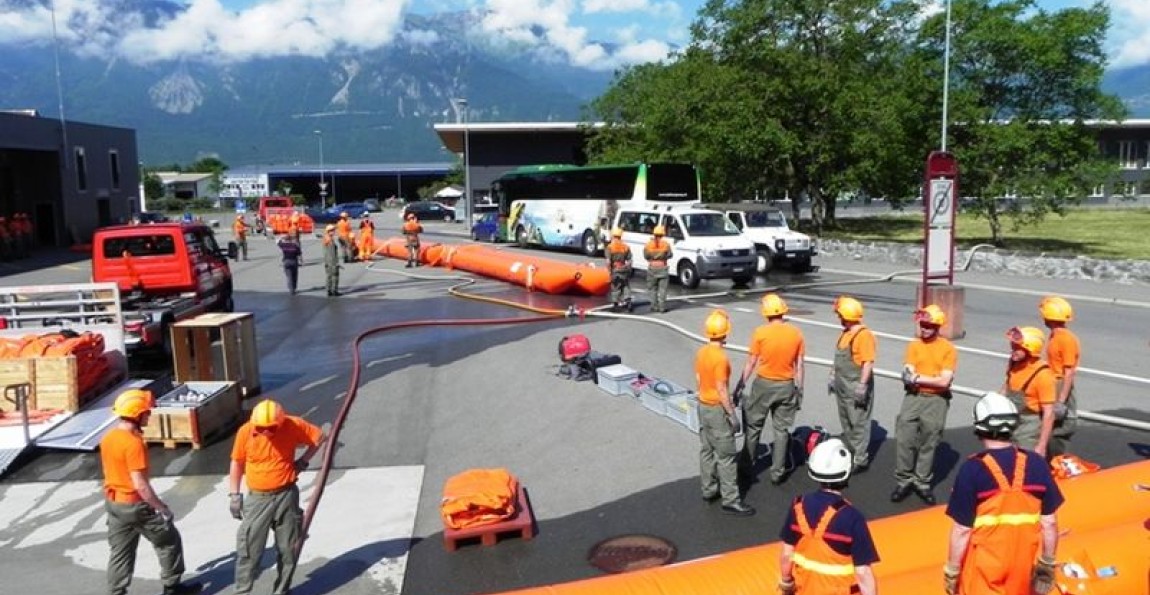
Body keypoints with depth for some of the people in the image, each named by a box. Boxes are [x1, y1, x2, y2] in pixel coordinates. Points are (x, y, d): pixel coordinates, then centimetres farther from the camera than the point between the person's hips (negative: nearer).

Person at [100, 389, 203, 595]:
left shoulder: (108, 438, 4)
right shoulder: (133, 443, -24)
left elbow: (113, 472, 14)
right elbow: (140, 484, -25)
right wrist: (162, 508, -18)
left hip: (113, 502, 8)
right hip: (135, 504, -8)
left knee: (120, 552, 15)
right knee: (169, 540, 9)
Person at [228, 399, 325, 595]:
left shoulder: (293, 425, -13)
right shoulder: (245, 432, -11)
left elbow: (318, 437, 2)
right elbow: (237, 463, 2)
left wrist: (302, 461, -6)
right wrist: (234, 495, 2)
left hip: (286, 495, 0)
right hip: (257, 498, 0)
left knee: (287, 548, 10)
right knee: (248, 548, -4)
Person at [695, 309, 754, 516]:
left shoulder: (701, 353, 2)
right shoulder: (720, 358, -23)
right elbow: (721, 389, -22)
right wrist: (732, 415, -16)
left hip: (703, 406, 9)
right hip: (717, 409, -9)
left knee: (706, 450, 17)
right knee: (726, 456, -2)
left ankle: (709, 490, 29)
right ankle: (731, 501, 3)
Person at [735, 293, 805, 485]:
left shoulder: (761, 332, -12)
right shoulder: (796, 333, -4)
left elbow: (751, 363, -8)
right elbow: (799, 366, 0)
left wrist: (740, 385, 2)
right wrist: (799, 390, 9)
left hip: (764, 384, -2)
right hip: (786, 386, 2)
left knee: (753, 427, 12)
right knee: (781, 430, 11)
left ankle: (747, 468, 21)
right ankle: (777, 473, 16)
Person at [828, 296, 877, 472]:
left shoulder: (864, 335, -18)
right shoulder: (845, 333, 11)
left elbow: (868, 362, -22)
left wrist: (862, 385, -25)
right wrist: (833, 376, 20)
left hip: (856, 387, -9)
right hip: (842, 385, 9)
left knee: (859, 423, -2)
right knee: (846, 422, 18)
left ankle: (861, 460, 4)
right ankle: (850, 452, 31)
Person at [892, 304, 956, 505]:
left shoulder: (948, 349, -5)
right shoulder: (914, 346, 3)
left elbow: (944, 381, -13)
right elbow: (907, 375, -5)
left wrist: (917, 378, -12)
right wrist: (933, 380, -19)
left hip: (937, 401, -2)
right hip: (913, 398, 2)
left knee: (928, 444, 7)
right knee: (904, 440, -1)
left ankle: (922, 483, 19)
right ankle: (904, 481, 11)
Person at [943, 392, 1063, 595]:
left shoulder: (972, 469, -20)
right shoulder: (1036, 464, -8)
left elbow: (962, 530, -17)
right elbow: (1049, 523, -1)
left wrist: (952, 571, -4)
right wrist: (1047, 564, 13)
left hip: (983, 567, -4)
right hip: (1023, 563, 4)